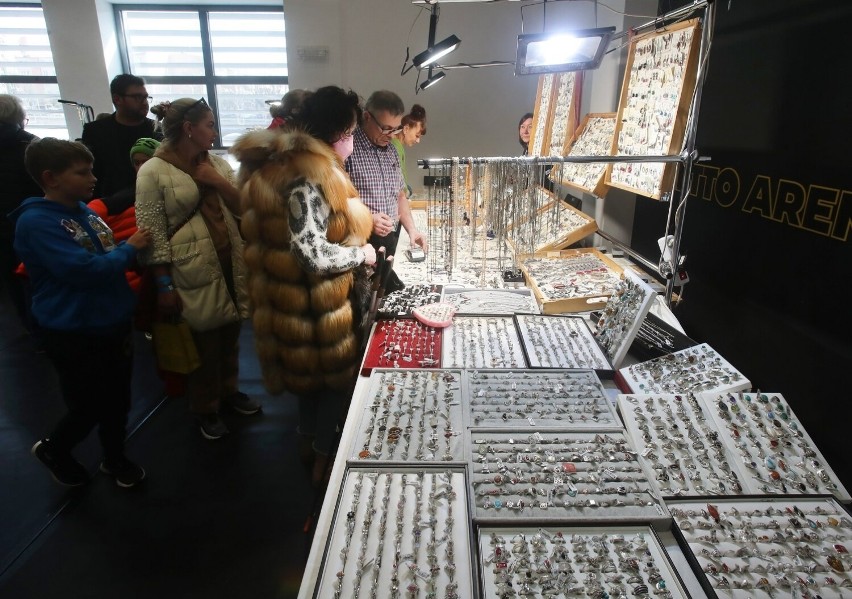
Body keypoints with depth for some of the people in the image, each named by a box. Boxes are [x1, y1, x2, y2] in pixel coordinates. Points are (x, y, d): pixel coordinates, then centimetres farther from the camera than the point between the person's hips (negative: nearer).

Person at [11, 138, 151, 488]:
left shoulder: (85, 210, 4)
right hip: (73, 333, -6)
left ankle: (114, 459, 39)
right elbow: (85, 269, -27)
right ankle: (53, 450, 40)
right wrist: (130, 248, -15)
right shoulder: (36, 222, -19)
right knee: (89, 405, 9)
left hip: (112, 323, 7)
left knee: (117, 399, 17)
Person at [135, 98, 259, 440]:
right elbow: (153, 234, -11)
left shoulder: (217, 164, 8)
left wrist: (219, 182, -10)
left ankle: (228, 391, 40)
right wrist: (164, 286, -13)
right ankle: (205, 410, 28)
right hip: (193, 274, -5)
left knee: (230, 335, 18)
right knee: (203, 344, 7)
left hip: (230, 265, 6)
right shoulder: (153, 172, -9)